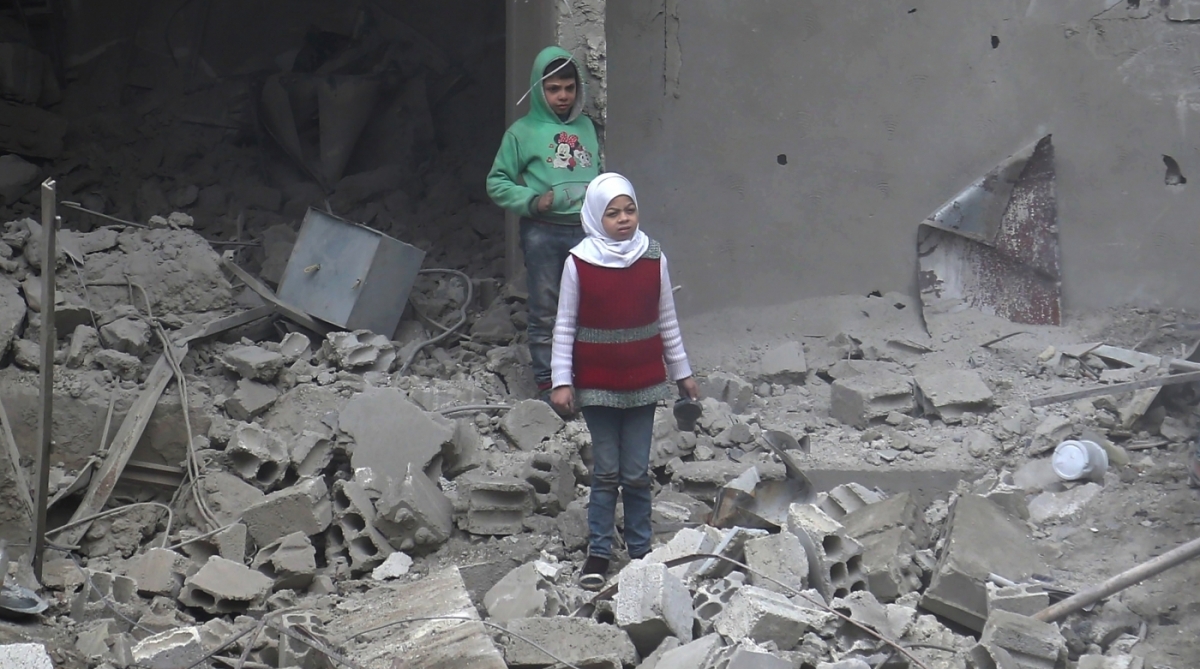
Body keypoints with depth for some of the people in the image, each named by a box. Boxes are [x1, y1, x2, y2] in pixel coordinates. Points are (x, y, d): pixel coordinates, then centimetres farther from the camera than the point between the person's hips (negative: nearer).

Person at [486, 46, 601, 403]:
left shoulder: (585, 127, 13)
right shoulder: (523, 132, 0)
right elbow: (497, 183, 0)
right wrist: (532, 201, -14)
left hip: (586, 230, 4)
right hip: (543, 232, -4)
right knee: (544, 311, 1)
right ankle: (547, 382, 8)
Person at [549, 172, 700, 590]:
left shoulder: (653, 259, -1)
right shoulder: (579, 262, -7)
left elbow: (667, 321, 8)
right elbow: (564, 326, -3)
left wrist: (682, 373, 12)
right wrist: (561, 382, -6)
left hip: (643, 381, 1)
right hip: (597, 384, -1)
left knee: (637, 474, 4)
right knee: (606, 472, 3)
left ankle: (640, 551, 15)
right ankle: (598, 552, 12)